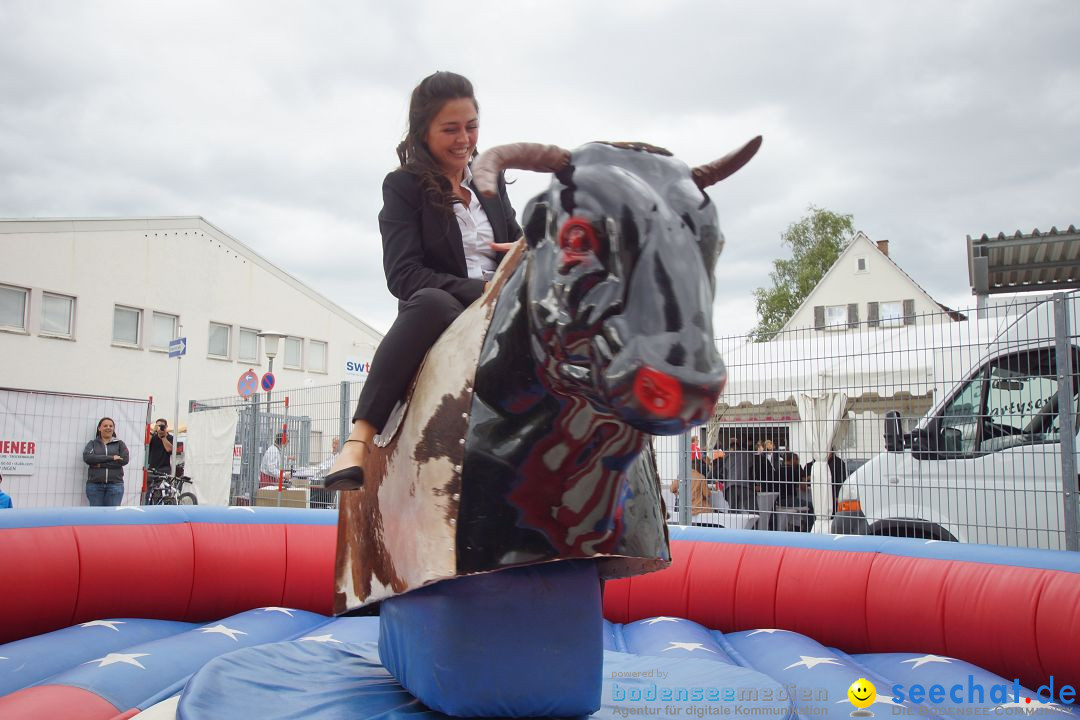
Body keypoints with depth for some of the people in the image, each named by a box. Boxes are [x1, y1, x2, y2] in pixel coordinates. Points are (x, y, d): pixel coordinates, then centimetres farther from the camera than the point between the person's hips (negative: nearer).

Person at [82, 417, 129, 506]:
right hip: (95, 485, 0)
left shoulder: (119, 444, 11)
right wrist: (111, 458, -13)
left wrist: (101, 464, -10)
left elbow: (125, 460, -5)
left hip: (115, 485, 0)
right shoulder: (92, 443, 12)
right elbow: (87, 457, -8)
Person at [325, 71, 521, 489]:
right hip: (440, 320, -4)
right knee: (431, 302, -40)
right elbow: (403, 275, -8)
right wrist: (480, 290, -18)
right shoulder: (403, 186, 4)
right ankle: (360, 439, -40)